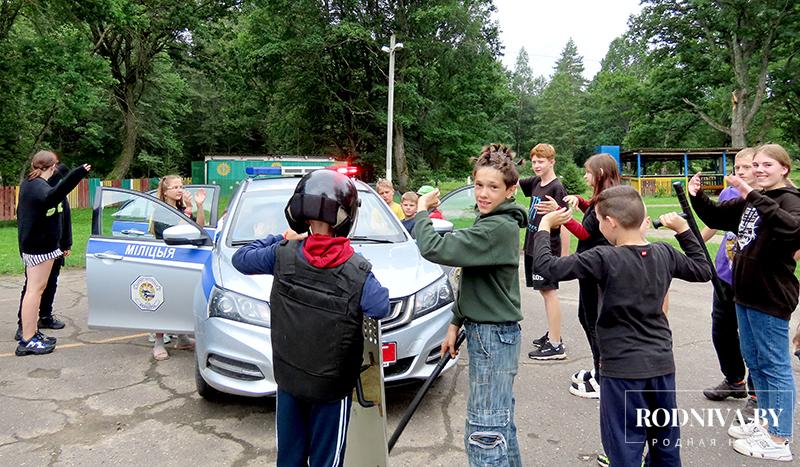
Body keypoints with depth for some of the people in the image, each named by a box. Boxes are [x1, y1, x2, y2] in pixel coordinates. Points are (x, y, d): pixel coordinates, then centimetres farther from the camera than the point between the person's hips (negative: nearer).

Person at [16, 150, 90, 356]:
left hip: (31, 244, 10)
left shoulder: (28, 183, 13)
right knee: (35, 288, -8)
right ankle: (27, 340, -6)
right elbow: (51, 196, -45)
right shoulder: (39, 187, -19)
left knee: (35, 287, 16)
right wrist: (78, 173, -58)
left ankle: (31, 331, 25)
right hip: (40, 246, -10)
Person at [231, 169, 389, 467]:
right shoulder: (357, 270, -17)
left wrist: (282, 238, 12)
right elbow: (381, 308, -16)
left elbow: (241, 259, 6)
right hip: (332, 384, -3)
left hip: (288, 378, 3)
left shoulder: (282, 254, -9)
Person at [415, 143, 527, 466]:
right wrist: (456, 323, 15)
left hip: (494, 335, -10)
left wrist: (422, 211, -11)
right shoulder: (490, 222, 11)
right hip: (485, 330, 10)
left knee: (484, 431, -5)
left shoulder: (499, 228, -21)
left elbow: (435, 249, -28)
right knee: (500, 421, 21)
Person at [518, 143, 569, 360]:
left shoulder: (557, 188, -14)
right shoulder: (535, 183, 8)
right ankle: (552, 335, 29)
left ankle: (556, 346, 2)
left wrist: (564, 256, -18)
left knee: (549, 293, -4)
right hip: (533, 248, 8)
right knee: (544, 291, 15)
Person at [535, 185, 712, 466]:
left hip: (623, 370, -6)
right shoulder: (665, 254, 0)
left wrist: (544, 226, -4)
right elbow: (703, 271, 17)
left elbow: (547, 266, -19)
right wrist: (684, 230, 19)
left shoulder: (604, 258, -19)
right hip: (662, 364, 6)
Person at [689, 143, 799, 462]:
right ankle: (766, 419, 34)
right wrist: (697, 196, 1)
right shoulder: (750, 201, 12)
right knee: (754, 360, 18)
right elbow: (716, 217, 20)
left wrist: (754, 195, -39)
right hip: (746, 293, 9)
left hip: (771, 297, -9)